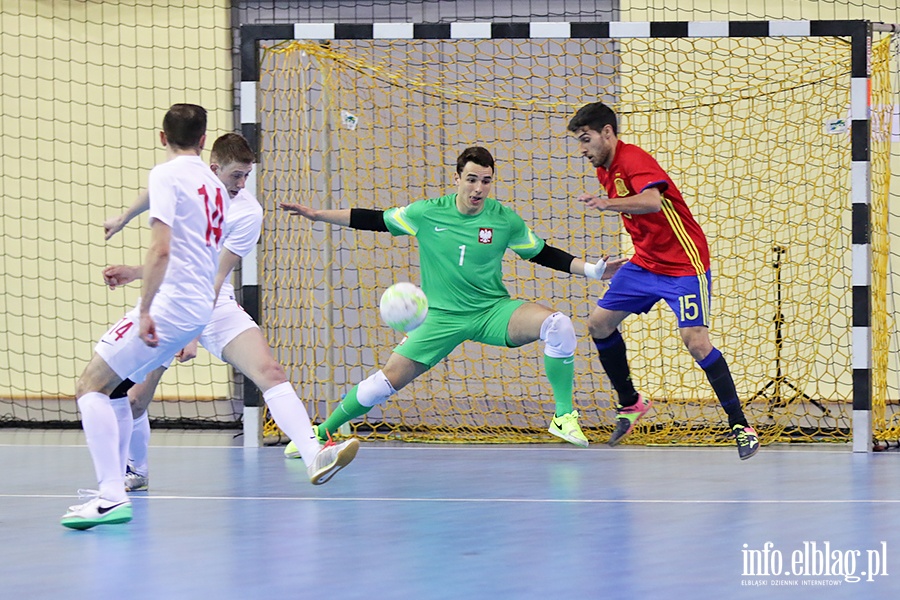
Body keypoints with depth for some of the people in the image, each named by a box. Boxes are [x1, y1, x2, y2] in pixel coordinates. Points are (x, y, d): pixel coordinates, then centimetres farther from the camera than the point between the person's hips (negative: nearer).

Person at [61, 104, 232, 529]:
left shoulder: (166, 175, -7)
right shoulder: (214, 186, 18)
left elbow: (162, 249, -19)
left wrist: (145, 310, -19)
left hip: (169, 304, -9)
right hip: (199, 308, 9)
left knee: (90, 386, -10)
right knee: (113, 387, 22)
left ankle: (111, 497, -23)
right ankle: (114, 485, 26)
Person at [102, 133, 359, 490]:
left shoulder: (247, 212, -13)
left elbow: (213, 277, -17)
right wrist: (124, 218, 35)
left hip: (215, 307, -2)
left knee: (269, 371, -23)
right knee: (134, 397, -3)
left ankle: (315, 458, -33)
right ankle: (135, 471, 26)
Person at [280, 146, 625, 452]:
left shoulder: (505, 219, -5)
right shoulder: (426, 213, -6)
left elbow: (542, 254, 7)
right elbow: (375, 220, 6)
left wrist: (592, 270, -2)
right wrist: (318, 215, 2)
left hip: (493, 311, 0)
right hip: (442, 317, 0)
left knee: (558, 325, -26)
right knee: (389, 380, -10)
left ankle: (564, 416, -13)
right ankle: (322, 432, 12)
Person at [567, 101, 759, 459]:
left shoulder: (633, 160, -19)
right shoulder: (605, 170, 9)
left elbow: (652, 202, -39)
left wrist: (607, 203, -49)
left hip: (684, 264, -9)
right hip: (645, 263, 10)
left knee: (696, 342, -18)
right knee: (599, 323, 6)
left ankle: (740, 426, -12)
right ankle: (630, 403, 23)